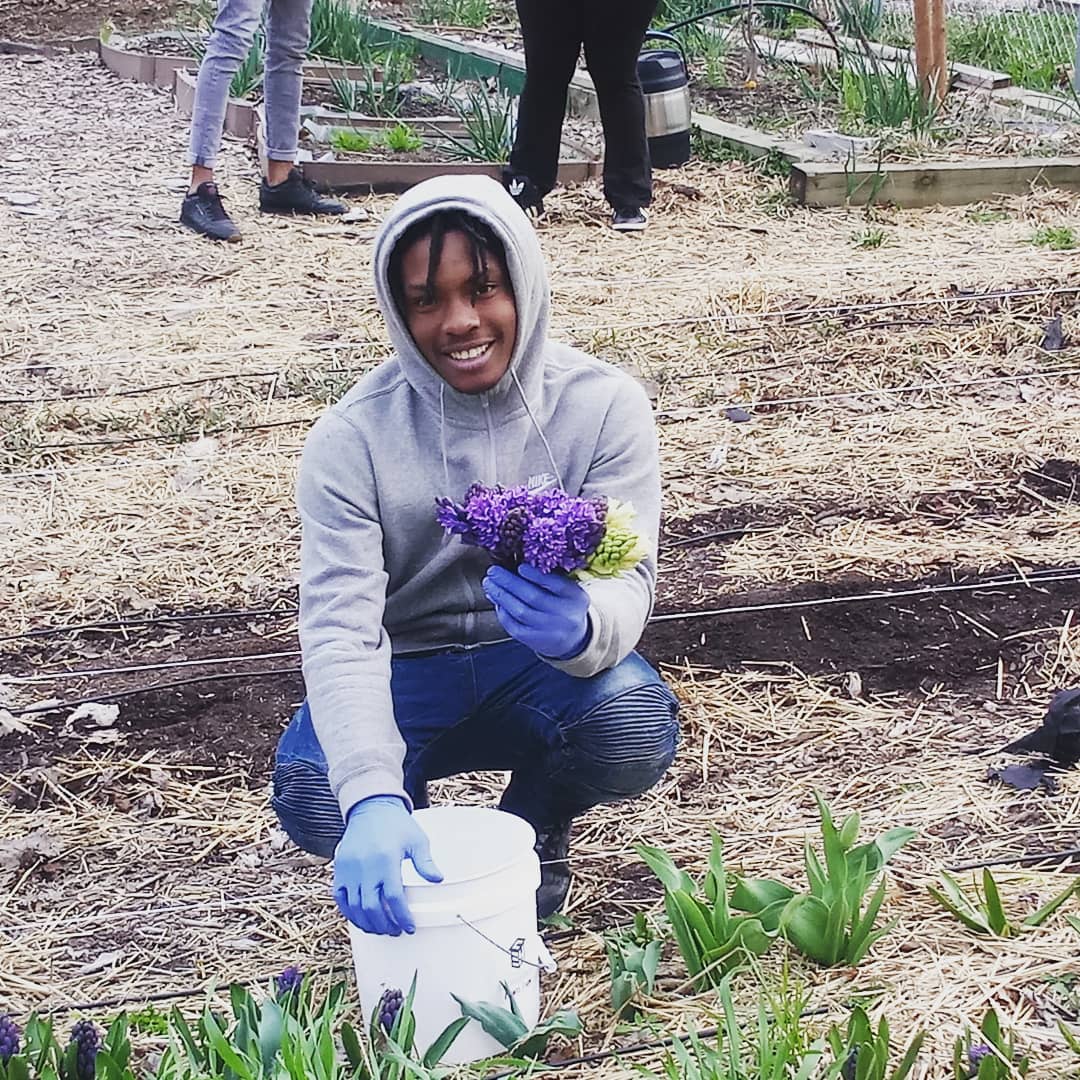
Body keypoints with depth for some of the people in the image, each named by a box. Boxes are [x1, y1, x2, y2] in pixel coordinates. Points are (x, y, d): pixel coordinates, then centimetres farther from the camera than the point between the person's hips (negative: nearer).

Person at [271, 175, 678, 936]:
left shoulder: (604, 406, -14)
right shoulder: (352, 438, -17)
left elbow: (627, 582, -19)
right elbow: (339, 626, -26)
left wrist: (579, 628, -47)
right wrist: (374, 795, -44)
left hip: (540, 672, 1)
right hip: (407, 671, 0)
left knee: (636, 728, -33)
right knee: (313, 796, -31)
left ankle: (537, 819, 4)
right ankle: (405, 825, 9)